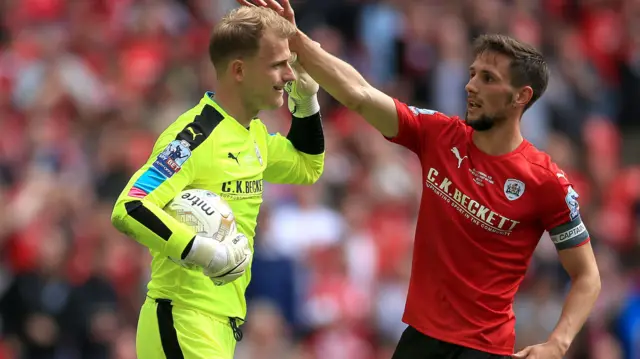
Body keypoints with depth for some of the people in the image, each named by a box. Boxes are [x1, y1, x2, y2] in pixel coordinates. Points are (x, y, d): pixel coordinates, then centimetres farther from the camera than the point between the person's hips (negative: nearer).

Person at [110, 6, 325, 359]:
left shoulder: (254, 133, 11)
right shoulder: (194, 137, -18)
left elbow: (307, 168, 30)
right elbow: (127, 210, -27)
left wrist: (306, 99, 16)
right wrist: (204, 251, -33)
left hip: (225, 322, 9)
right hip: (183, 320, -9)